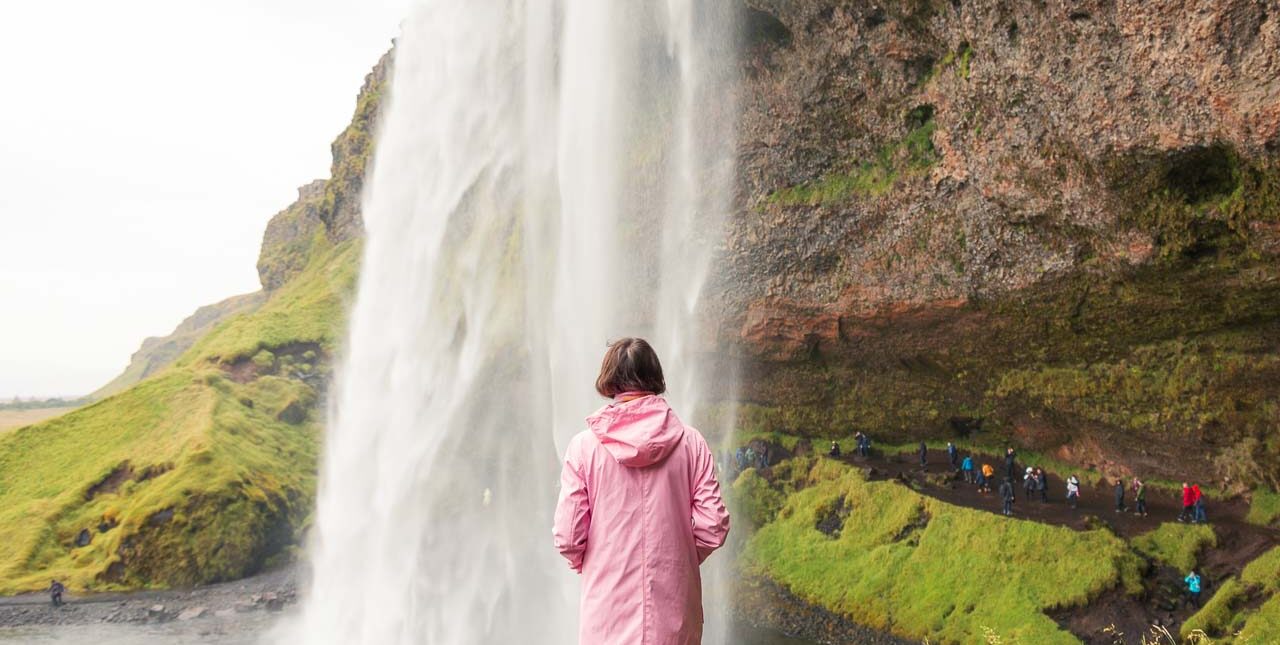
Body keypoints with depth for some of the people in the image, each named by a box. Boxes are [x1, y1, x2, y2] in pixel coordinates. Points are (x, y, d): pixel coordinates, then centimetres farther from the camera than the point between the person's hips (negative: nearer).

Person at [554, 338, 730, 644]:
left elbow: (567, 536, -7)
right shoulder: (690, 442, -4)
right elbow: (713, 526, -3)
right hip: (674, 618, 1)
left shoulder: (584, 446, -7)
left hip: (608, 611, -1)